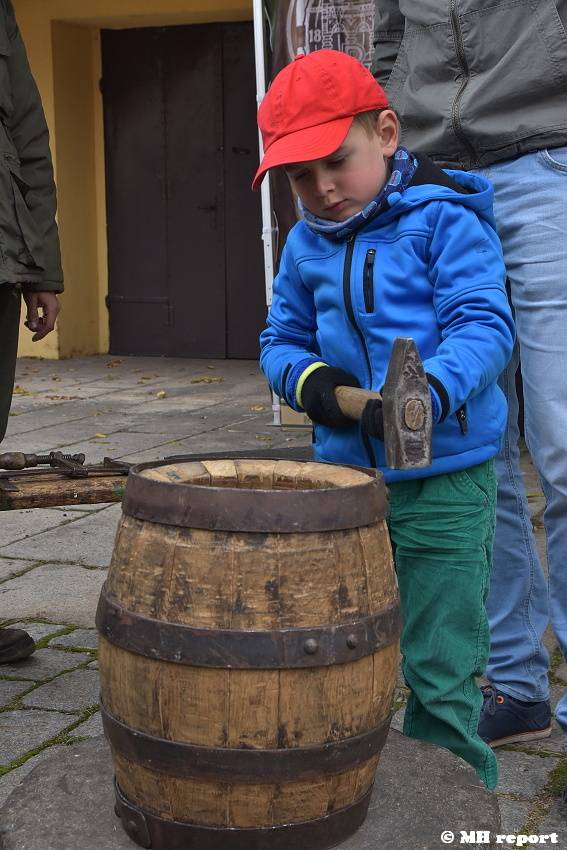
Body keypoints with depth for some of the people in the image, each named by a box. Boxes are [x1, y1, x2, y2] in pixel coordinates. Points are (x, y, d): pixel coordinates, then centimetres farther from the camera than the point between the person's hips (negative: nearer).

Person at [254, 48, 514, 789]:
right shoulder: (305, 244, 9)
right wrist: (307, 378, -9)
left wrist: (429, 393, -36)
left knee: (440, 669, 3)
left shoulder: (444, 220, -9)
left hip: (444, 478, -5)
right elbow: (281, 338, 14)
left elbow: (484, 326, -17)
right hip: (344, 474, 6)